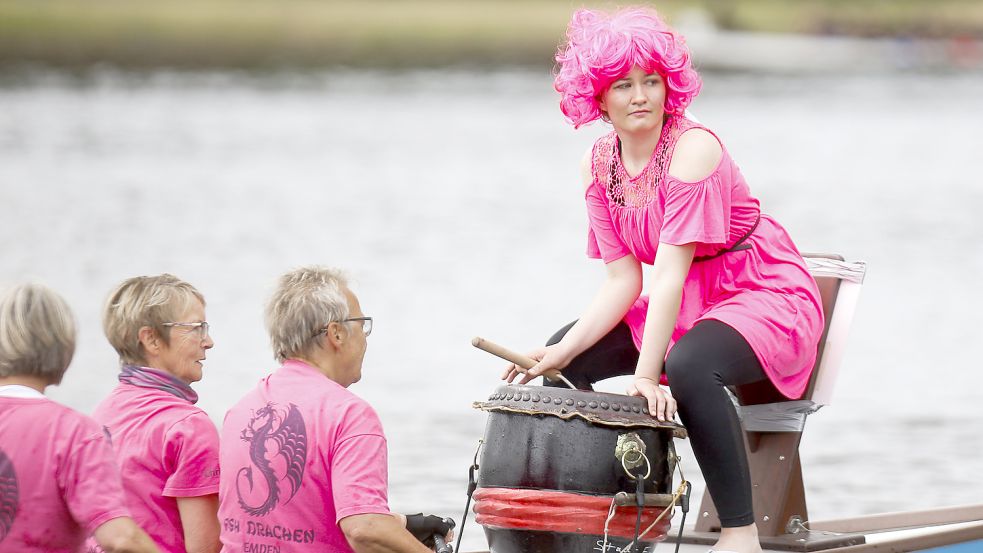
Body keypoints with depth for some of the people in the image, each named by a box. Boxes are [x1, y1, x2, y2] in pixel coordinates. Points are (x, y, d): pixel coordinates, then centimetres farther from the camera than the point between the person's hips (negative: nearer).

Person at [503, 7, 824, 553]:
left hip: (766, 297, -8)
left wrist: (646, 373, -34)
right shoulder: (600, 165, -1)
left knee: (688, 368, -36)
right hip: (690, 303, 8)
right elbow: (623, 280, -3)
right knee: (564, 359, 0)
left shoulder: (694, 148, -23)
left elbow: (670, 270, -29)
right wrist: (561, 353, -16)